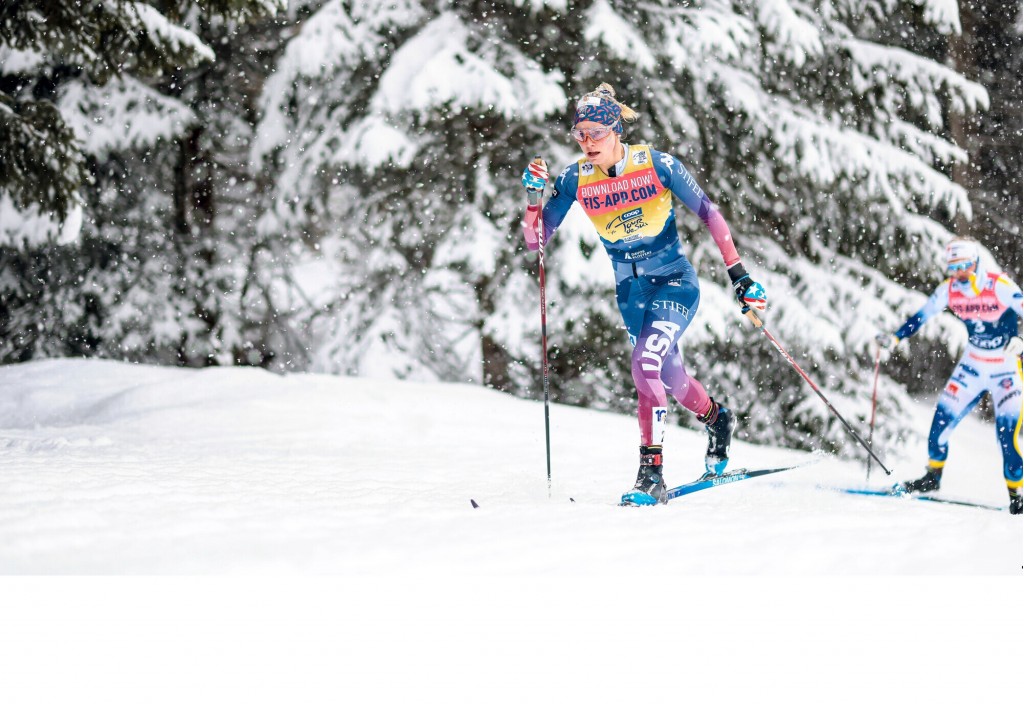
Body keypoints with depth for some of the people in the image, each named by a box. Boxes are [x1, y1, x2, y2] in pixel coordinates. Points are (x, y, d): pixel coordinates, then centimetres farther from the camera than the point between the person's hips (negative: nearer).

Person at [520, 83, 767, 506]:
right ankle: (717, 420, 48)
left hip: (675, 282, -4)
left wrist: (738, 274, -12)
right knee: (670, 378, 15)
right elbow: (536, 239, -6)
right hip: (631, 293, 4)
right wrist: (534, 195, -24)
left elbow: (708, 214, -9)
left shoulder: (657, 165, -16)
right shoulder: (576, 180, -8)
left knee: (646, 364, -25)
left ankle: (651, 474, -21)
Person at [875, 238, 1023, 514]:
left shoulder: (1000, 286, -21)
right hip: (973, 365, 5)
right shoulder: (949, 289, -7)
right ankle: (933, 476, 22)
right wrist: (895, 337, -5)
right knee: (943, 418, 1)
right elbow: (922, 315, 3)